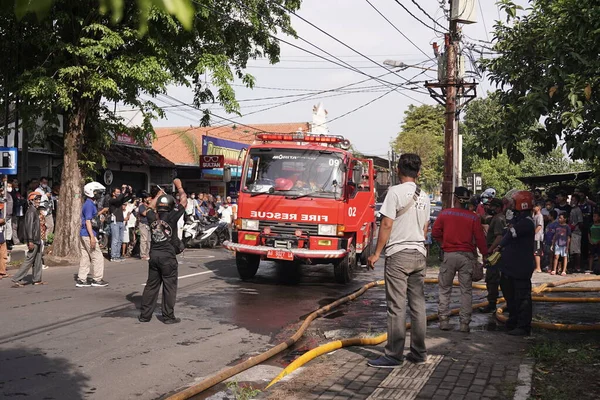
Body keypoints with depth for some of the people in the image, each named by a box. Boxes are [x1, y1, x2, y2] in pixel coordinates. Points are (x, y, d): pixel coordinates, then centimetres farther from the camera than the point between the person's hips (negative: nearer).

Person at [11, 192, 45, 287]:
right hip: (33, 241, -10)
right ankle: (16, 280, -6)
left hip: (37, 241, 10)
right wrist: (30, 241, -25)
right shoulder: (31, 211, -14)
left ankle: (37, 279, 18)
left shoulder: (34, 211, 16)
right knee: (29, 260, -8)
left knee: (37, 260, 13)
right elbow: (29, 226, -21)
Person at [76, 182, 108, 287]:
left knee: (85, 257, 11)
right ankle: (97, 279, 4)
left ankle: (81, 280, 13)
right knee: (97, 256, -2)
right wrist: (92, 237, -23)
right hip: (88, 234, -10)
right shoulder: (90, 205, -15)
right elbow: (88, 221, -20)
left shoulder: (88, 203, 15)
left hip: (83, 234, 10)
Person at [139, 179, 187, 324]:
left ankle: (145, 314, 14)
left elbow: (150, 207, 24)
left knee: (151, 285, 12)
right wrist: (179, 187, 11)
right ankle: (168, 316, 4)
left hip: (154, 255, 5)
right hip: (168, 257, -5)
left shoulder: (152, 217, 1)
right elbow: (184, 201, -3)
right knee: (169, 286, 3)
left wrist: (159, 194, 36)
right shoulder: (171, 216, -11)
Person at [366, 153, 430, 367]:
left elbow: (386, 224, -12)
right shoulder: (424, 196, 11)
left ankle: (394, 355, -2)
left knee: (397, 307, -5)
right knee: (418, 305, 10)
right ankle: (419, 353, 16)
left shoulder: (396, 192, -10)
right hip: (419, 255, 7)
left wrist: (377, 253, -7)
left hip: (398, 254, -7)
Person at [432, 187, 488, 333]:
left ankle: (443, 320, 8)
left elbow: (435, 233, 1)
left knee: (444, 289, 12)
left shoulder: (444, 214, -2)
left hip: (449, 255, 0)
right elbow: (480, 238, -3)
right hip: (467, 255, 0)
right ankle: (465, 323, 4)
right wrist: (484, 255, 6)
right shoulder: (473, 218, -3)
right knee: (466, 290, 6)